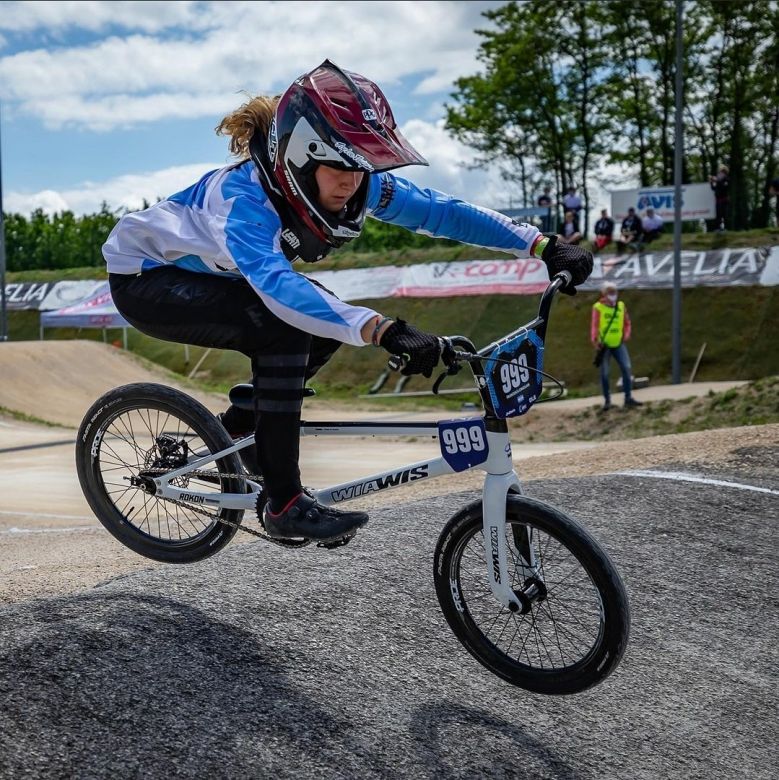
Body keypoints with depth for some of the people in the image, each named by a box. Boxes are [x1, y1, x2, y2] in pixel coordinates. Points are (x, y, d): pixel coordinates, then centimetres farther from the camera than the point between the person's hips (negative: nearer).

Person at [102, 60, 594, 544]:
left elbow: (440, 210, -17)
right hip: (144, 278, -8)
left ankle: (237, 426, 13)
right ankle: (283, 504, -22)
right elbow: (275, 283, -54)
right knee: (284, 328, -29)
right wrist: (384, 330, -65)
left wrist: (544, 246, -25)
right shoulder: (244, 194, -37)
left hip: (202, 270, 8)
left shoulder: (357, 185, -17)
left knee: (327, 317, -6)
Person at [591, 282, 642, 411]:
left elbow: (627, 323, 15)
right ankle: (607, 400, 14)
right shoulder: (598, 307, -5)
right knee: (604, 373, 1)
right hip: (604, 345, -3)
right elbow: (594, 324, -13)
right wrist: (595, 339, -26)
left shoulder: (621, 306, 7)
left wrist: (626, 335, 0)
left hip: (618, 344, 3)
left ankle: (628, 398, -1)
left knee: (627, 368, -8)